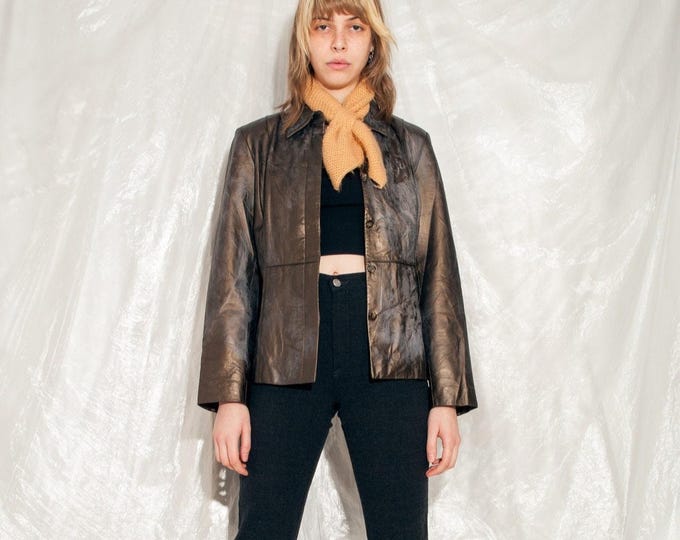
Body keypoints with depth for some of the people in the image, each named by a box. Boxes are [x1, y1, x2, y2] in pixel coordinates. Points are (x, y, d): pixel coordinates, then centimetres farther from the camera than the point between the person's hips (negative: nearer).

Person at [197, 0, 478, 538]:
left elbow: (439, 274, 9)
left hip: (387, 356, 1)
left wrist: (448, 395, 2)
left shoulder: (410, 146, 13)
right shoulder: (259, 144, 11)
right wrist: (229, 394, -2)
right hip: (288, 356, 0)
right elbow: (233, 274, 6)